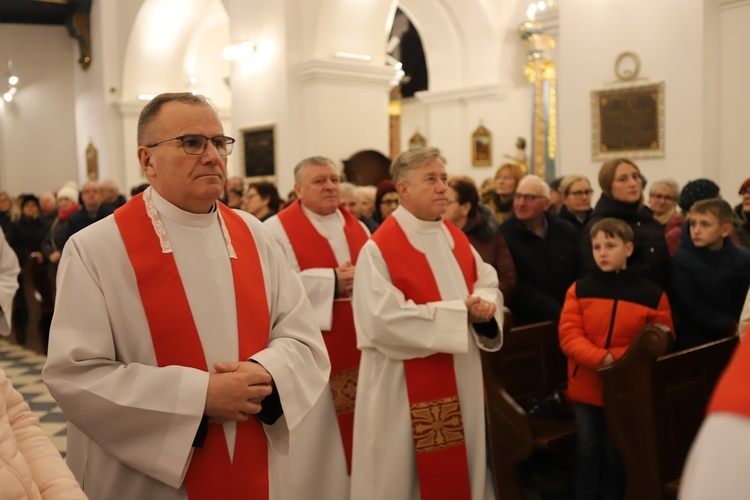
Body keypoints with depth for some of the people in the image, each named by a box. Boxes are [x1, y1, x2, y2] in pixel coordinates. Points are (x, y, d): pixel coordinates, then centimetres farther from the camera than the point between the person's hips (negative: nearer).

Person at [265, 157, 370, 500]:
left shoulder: (357, 227, 13)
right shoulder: (277, 229, -6)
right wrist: (332, 282, -18)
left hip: (355, 349, 6)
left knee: (355, 431, 14)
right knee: (314, 439, 2)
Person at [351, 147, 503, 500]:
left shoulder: (456, 239, 9)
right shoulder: (379, 248, -15)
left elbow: (488, 283, 12)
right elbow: (383, 319, -24)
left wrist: (483, 303, -13)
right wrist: (456, 310, -21)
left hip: (460, 381, 7)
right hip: (407, 388, -7)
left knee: (459, 465, 17)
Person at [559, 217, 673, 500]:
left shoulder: (652, 294, -5)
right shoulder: (579, 290, -3)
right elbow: (568, 336, -9)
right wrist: (601, 358, -25)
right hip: (585, 385, 1)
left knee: (616, 451, 12)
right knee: (588, 449, 9)